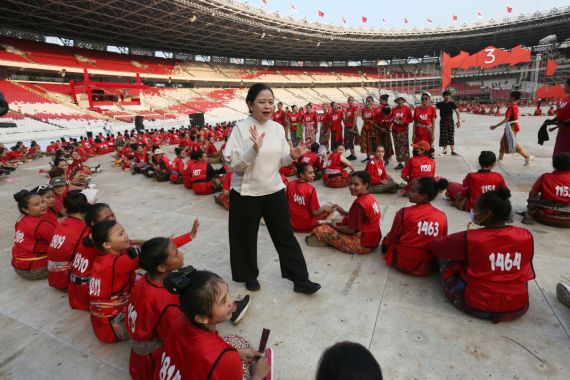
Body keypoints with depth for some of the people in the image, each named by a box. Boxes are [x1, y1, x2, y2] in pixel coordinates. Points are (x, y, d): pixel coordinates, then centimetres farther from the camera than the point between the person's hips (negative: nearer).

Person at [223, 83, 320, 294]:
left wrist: (292, 155, -10)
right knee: (247, 238, 13)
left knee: (286, 235, 10)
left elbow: (280, 161, 10)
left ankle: (301, 280, 22)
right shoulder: (241, 128, -13)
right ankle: (249, 275, 37)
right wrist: (253, 149, -31)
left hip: (274, 190, 4)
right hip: (246, 193, -4)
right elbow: (233, 164, -17)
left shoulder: (278, 128, 3)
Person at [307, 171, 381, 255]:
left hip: (363, 244, -10)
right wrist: (345, 212, 8)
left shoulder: (359, 204, -26)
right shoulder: (370, 197, 2)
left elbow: (352, 230, -20)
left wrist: (335, 227, -4)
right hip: (373, 240, 10)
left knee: (321, 230, -13)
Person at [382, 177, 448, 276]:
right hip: (429, 267, 4)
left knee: (386, 241, 23)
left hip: (403, 264, -3)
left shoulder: (404, 212, -17)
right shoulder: (442, 216, -8)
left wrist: (385, 243, 17)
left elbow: (392, 237, -4)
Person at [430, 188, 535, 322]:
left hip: (475, 305, -5)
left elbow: (435, 244, -3)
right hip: (517, 308, 5)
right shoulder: (526, 236, -7)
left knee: (444, 254, 9)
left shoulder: (468, 239, -20)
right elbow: (524, 270, 13)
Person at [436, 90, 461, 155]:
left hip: (450, 121, 0)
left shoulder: (452, 104, 1)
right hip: (443, 121, 0)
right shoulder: (440, 104, 0)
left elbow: (457, 112, -1)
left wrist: (459, 120, -9)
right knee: (443, 136, 2)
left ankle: (453, 151, 1)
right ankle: (445, 150, 15)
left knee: (451, 136, -1)